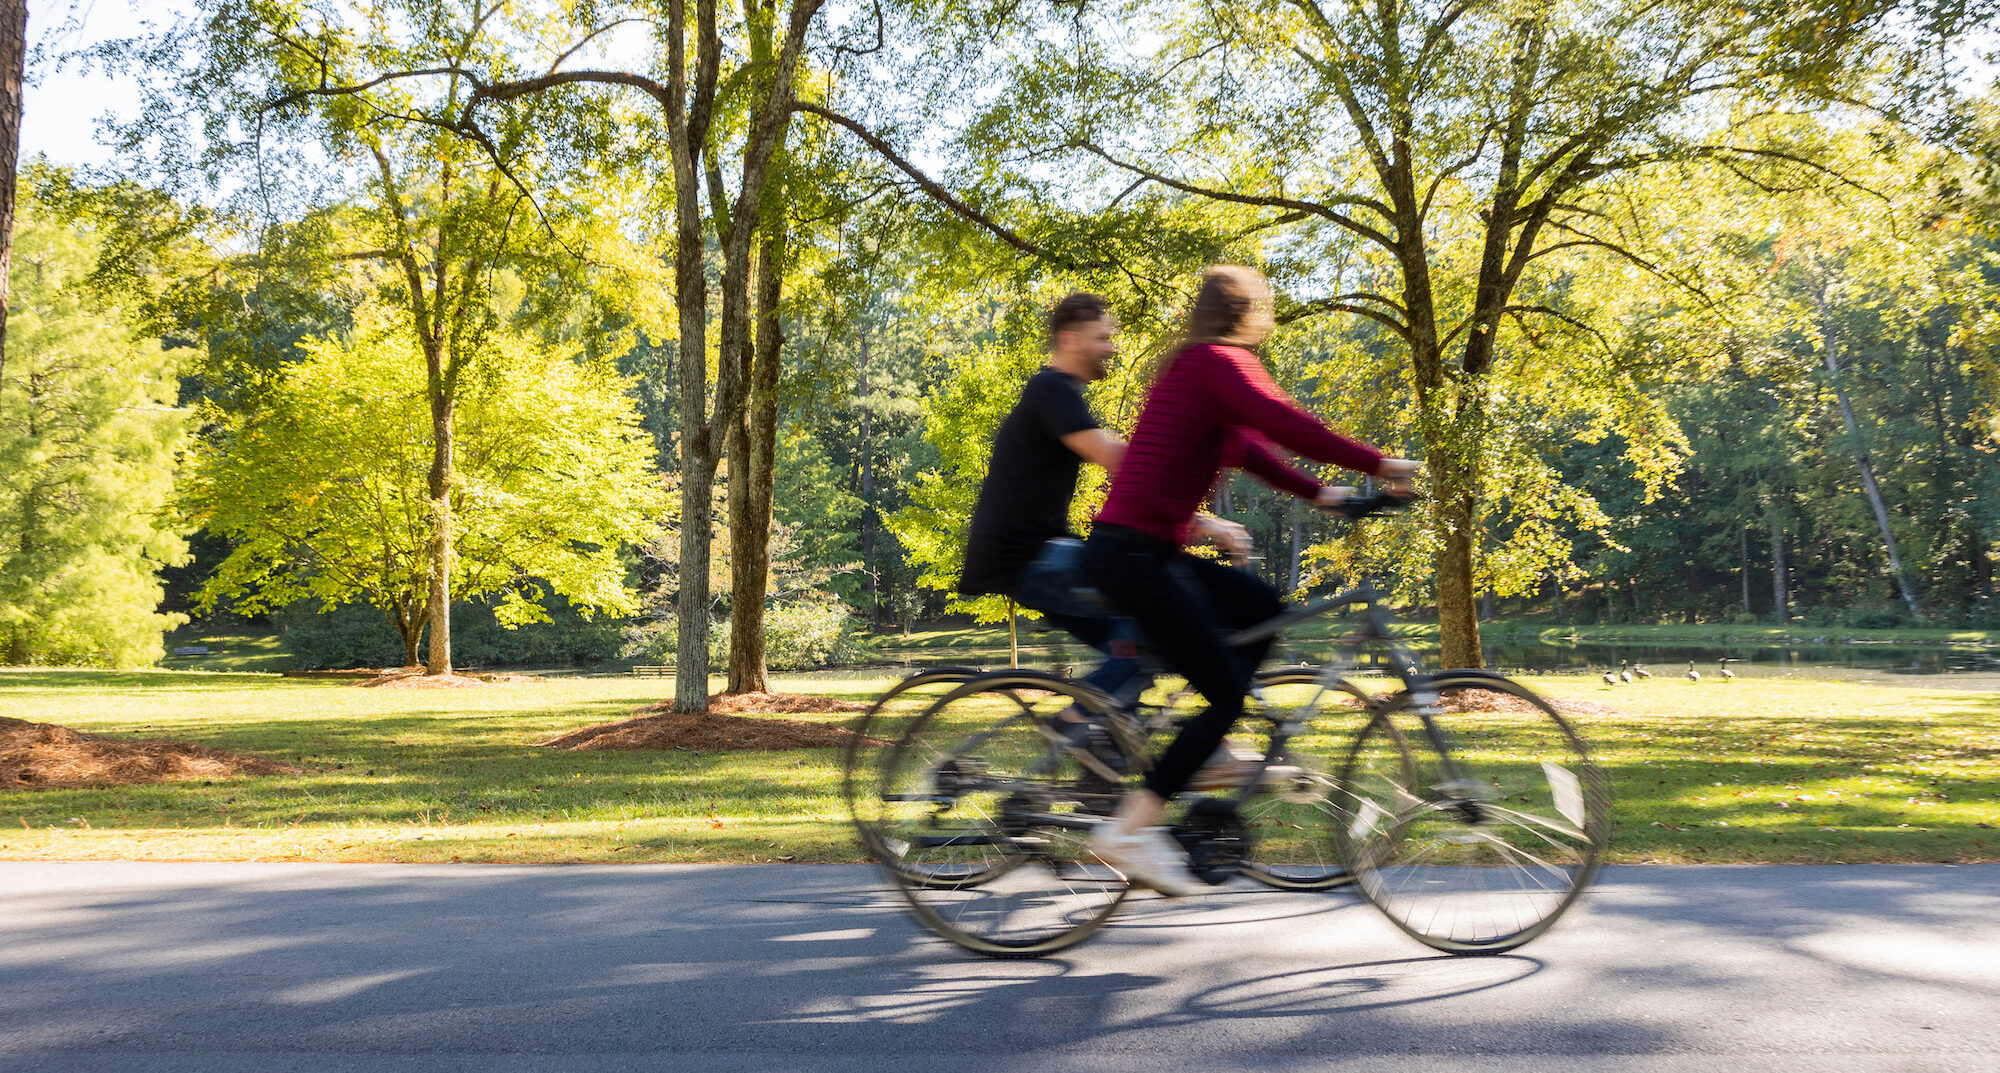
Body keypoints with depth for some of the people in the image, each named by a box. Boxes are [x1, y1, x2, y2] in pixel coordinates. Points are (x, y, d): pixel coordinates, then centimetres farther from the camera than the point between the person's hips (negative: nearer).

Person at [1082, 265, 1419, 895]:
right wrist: (1378, 465, -15)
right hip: (1132, 554, -10)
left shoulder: (1193, 366, 23)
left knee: (1263, 610, 14)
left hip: (1144, 552, 10)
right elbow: (1285, 426, -21)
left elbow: (1244, 447, 27)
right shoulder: (1219, 362, -8)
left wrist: (1318, 494, 21)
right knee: (1227, 693, -7)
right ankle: (1130, 831, -9)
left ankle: (1204, 748, 16)